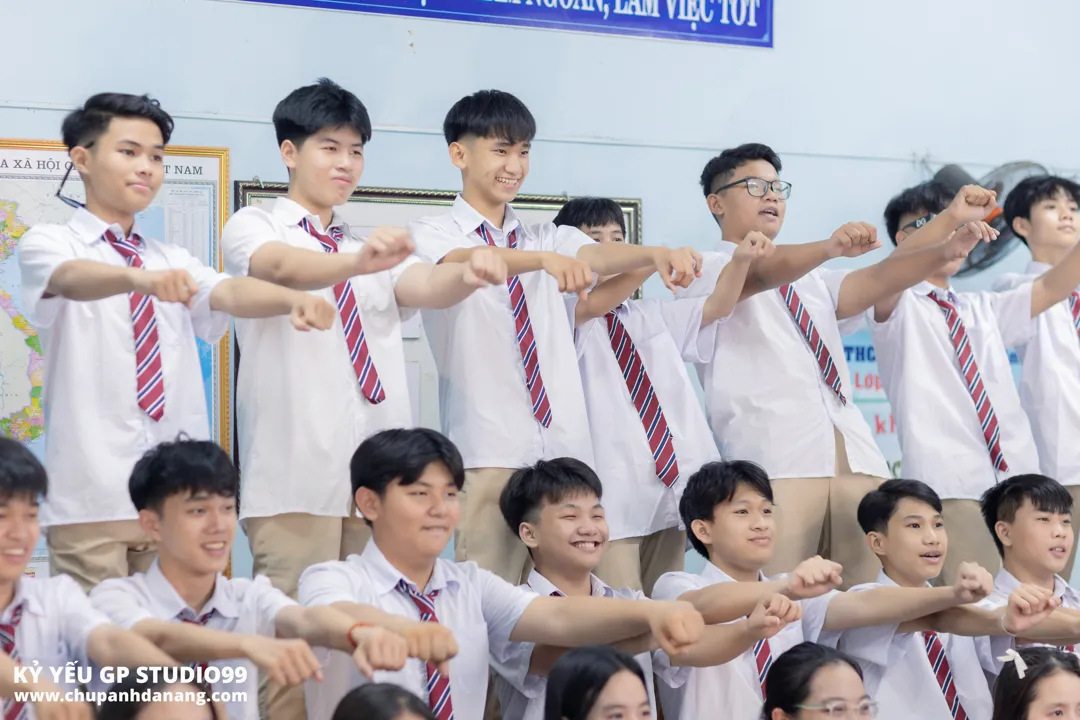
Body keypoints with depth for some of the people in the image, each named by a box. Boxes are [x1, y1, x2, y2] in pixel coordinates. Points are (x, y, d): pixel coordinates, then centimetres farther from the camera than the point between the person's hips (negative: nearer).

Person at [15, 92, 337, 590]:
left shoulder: (173, 261, 17)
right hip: (90, 497, -4)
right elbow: (73, 278, -21)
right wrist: (139, 277, -43)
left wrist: (293, 299, -25)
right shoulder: (48, 244, 2)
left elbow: (230, 293, -3)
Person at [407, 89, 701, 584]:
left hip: (566, 445, 5)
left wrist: (656, 254, -26)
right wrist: (543, 260, -39)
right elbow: (468, 264, -19)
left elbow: (599, 254, -3)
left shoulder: (548, 239, 17)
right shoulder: (432, 234, 4)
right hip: (488, 451, -4)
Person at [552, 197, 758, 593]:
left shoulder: (652, 315, 22)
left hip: (672, 484, 7)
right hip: (614, 493, -7)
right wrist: (655, 261, -35)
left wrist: (741, 259, -5)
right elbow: (592, 304, -20)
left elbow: (718, 306, 15)